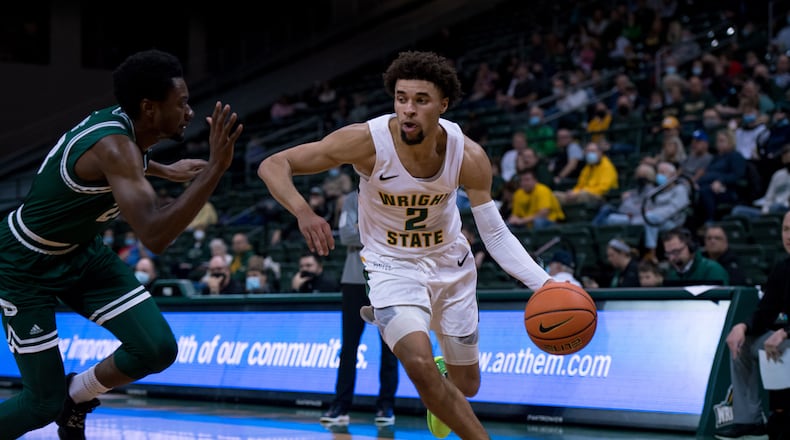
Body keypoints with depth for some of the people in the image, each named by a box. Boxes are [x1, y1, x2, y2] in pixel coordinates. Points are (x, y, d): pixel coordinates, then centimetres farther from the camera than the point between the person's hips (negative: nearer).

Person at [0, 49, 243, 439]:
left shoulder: (123, 121, -7)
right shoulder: (113, 147, -34)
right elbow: (154, 236, -47)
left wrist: (164, 170, 20)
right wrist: (216, 167, -48)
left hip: (82, 251, 8)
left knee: (157, 349, -8)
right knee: (45, 404, -5)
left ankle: (76, 396, 18)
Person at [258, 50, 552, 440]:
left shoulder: (468, 156, -21)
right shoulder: (367, 141, -28)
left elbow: (496, 234, -13)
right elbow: (273, 165, -26)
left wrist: (544, 284, -27)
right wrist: (303, 212, -45)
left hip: (450, 262, 3)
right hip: (392, 265, -3)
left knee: (466, 385, 16)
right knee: (419, 362, -30)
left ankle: (439, 399, 54)